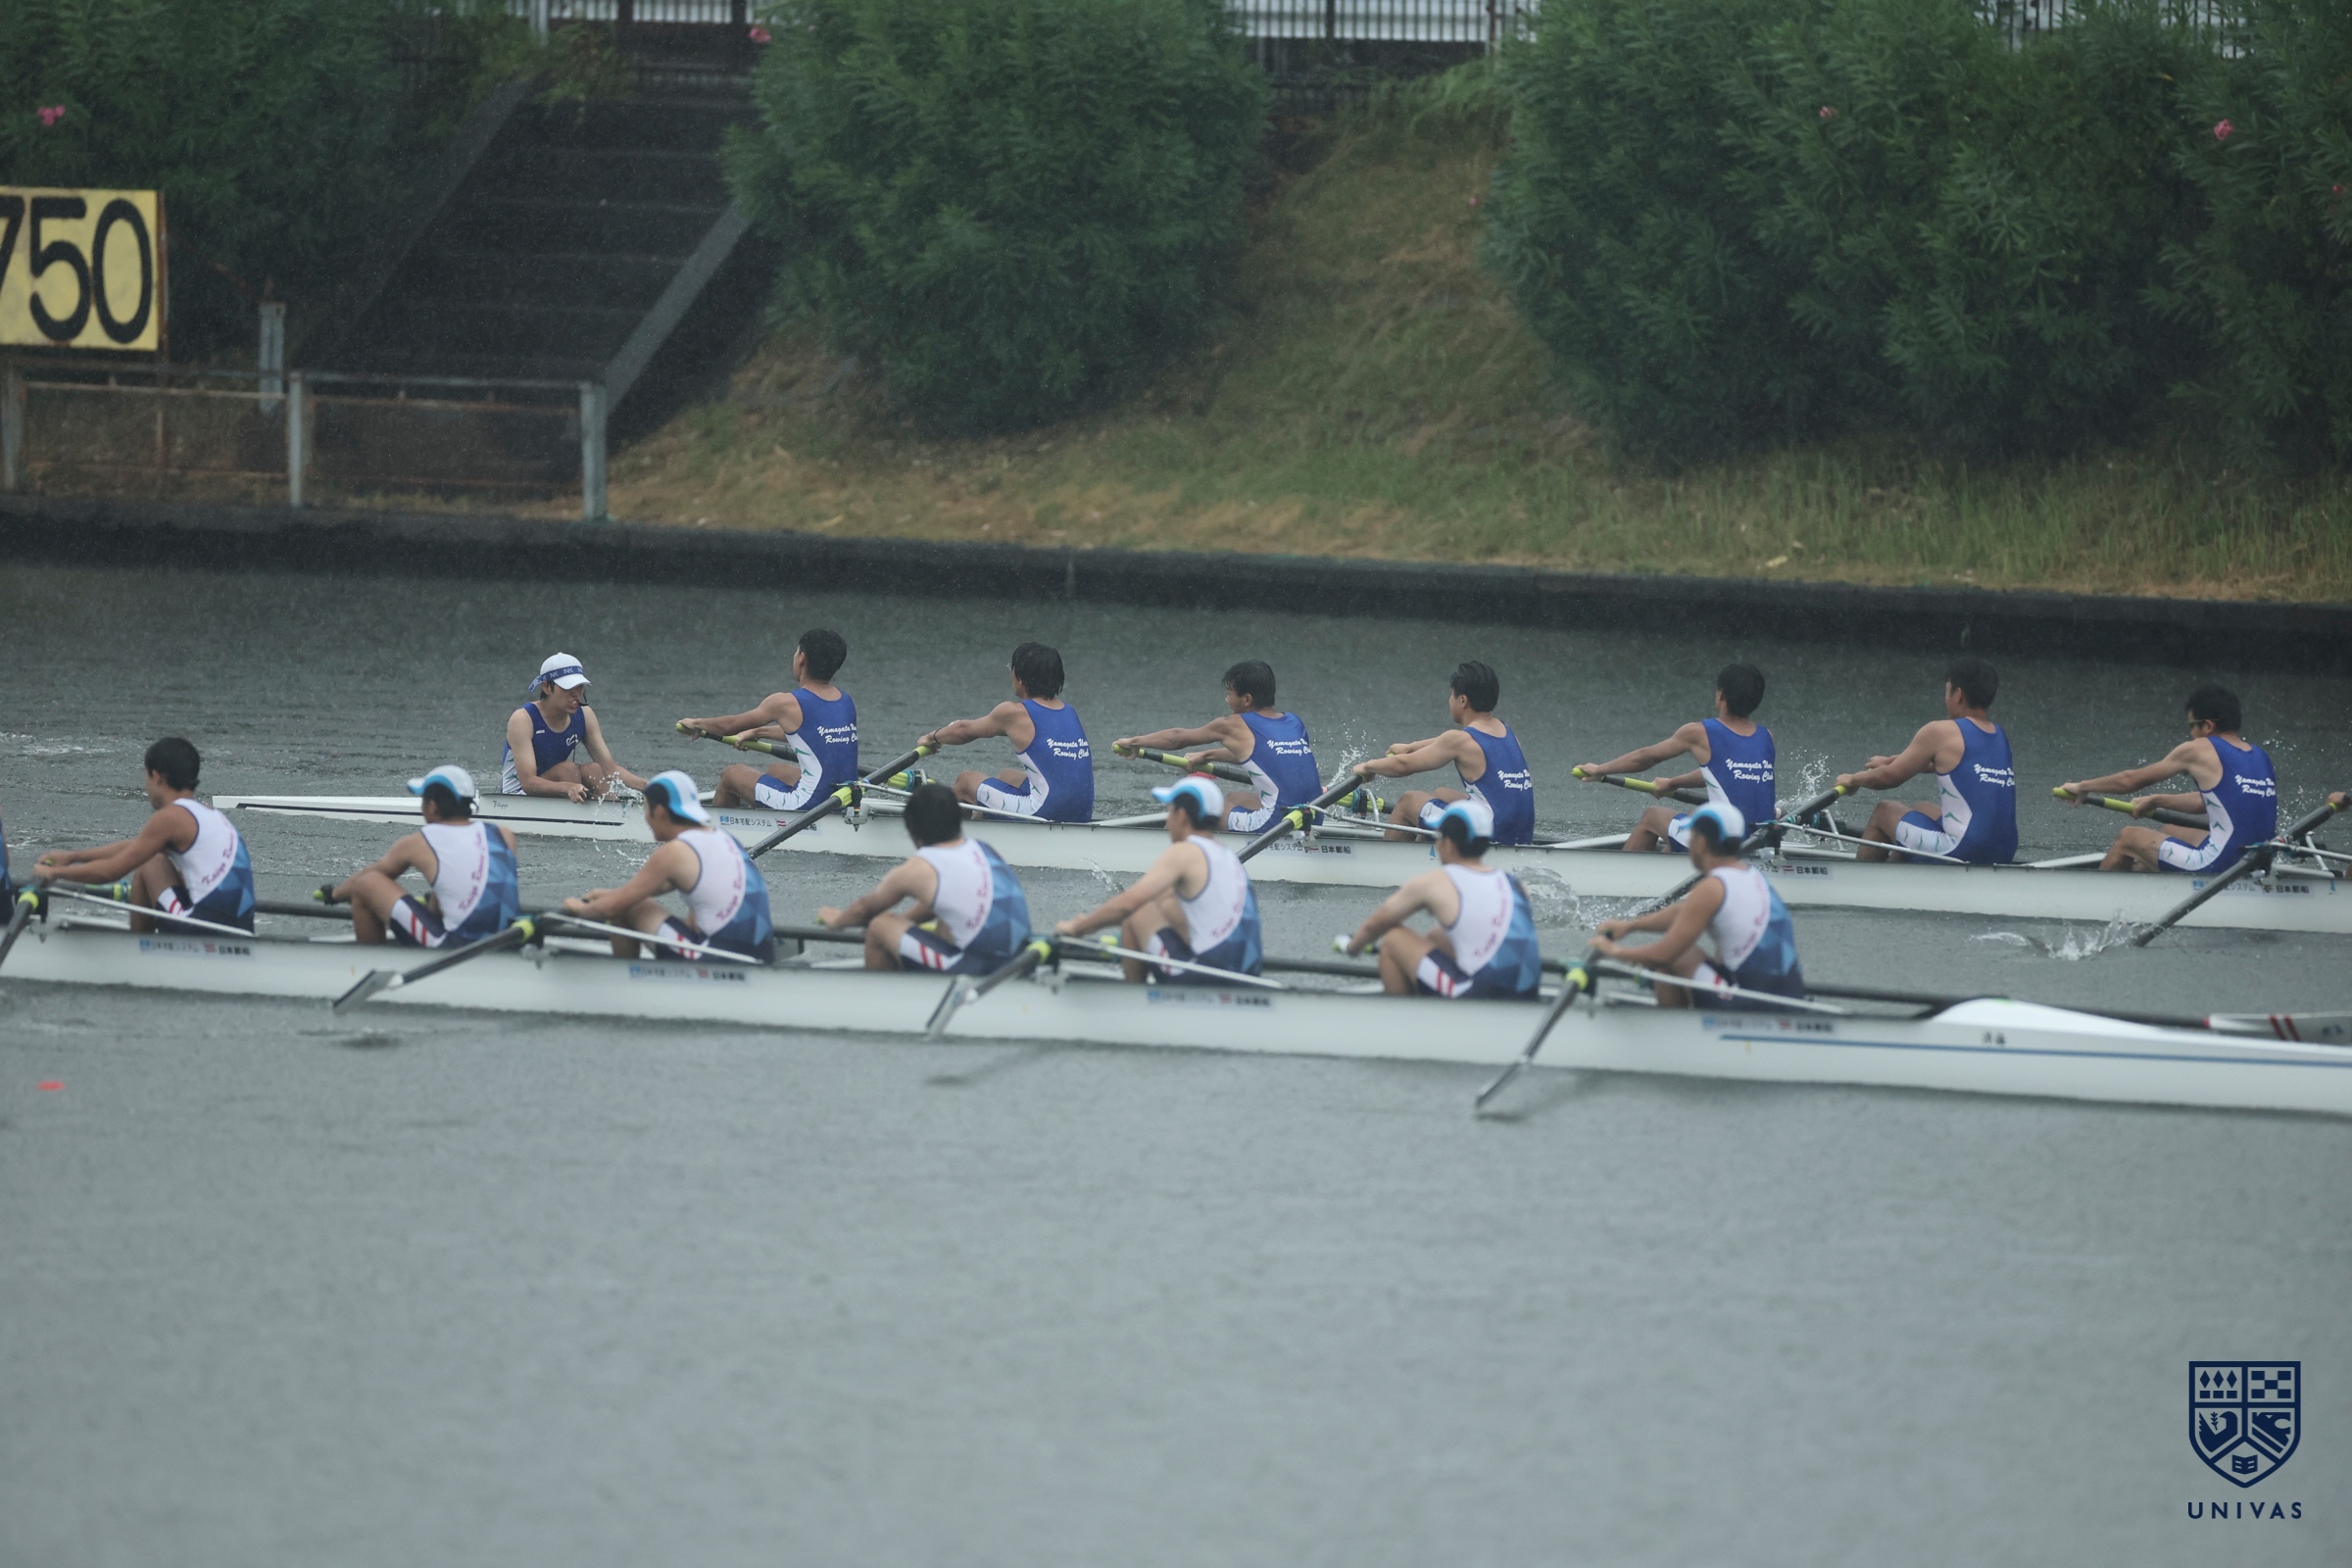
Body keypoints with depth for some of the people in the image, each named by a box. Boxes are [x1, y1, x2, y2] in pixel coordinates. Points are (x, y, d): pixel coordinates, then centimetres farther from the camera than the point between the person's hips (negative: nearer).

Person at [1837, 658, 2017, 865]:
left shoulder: (1940, 733, -9)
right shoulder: (1999, 737, 11)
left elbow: (1889, 778, 0)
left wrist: (1853, 779, 21)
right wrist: (1892, 761, 42)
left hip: (1961, 854, -7)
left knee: (1884, 812, 16)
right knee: (1923, 809, 33)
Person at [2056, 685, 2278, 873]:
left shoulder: (2200, 750, -8)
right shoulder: (2259, 756, 9)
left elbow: (2132, 780, 3)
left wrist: (2082, 787, 18)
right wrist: (2156, 801, 34)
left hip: (2218, 865, -7)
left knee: (2128, 838, 14)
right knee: (2167, 831, 32)